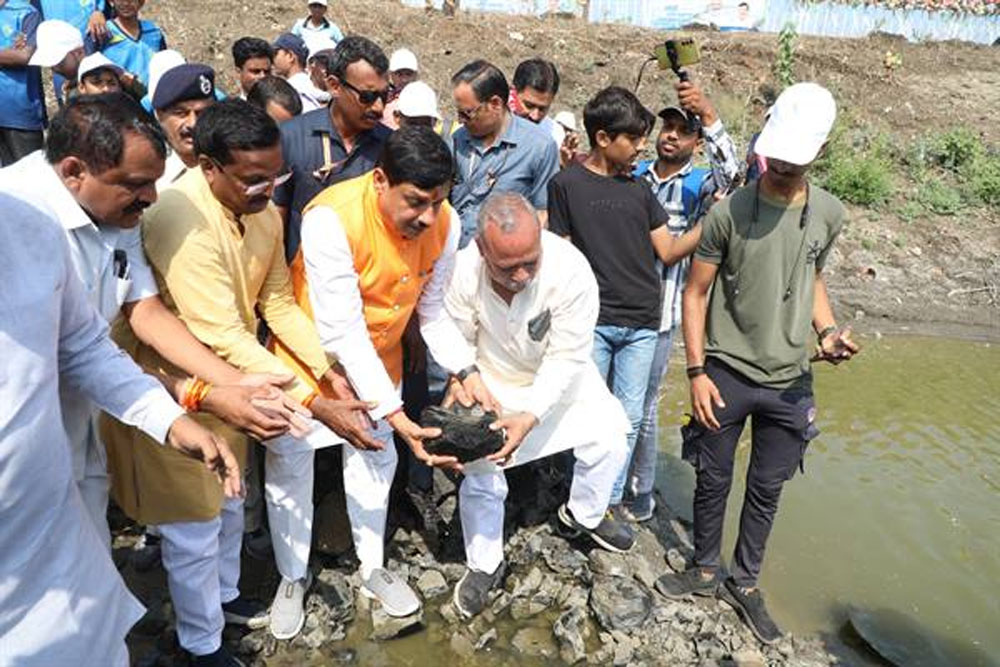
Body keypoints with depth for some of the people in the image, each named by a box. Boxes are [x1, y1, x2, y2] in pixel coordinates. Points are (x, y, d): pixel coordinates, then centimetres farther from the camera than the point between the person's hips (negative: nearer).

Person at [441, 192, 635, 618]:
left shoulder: (571, 270, -34)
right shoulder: (464, 271, -30)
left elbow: (566, 358, -28)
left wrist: (529, 416, -36)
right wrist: (460, 377, -32)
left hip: (557, 377, 1)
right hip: (490, 380, 0)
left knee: (606, 440, -3)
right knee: (480, 475, -2)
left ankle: (584, 514, 29)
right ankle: (483, 565, 25)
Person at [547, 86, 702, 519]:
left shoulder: (640, 190, 12)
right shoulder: (566, 184, -1)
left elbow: (667, 252, 11)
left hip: (642, 324, 4)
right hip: (592, 320, -4)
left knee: (629, 418, 8)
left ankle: (611, 499, 23)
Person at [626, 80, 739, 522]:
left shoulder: (700, 185, -2)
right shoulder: (635, 175, 8)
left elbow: (730, 173, -25)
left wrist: (708, 115, -37)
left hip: (658, 314, -3)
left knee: (643, 406, 5)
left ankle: (640, 489, 26)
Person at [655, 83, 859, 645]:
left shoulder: (829, 214, 0)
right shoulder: (730, 211, -11)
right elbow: (696, 292, -5)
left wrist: (828, 329, -4)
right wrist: (697, 370, -10)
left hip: (790, 381, 3)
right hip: (726, 374, -2)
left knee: (767, 489, 15)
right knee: (713, 481, 12)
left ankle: (745, 583, 35)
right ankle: (707, 571, 35)